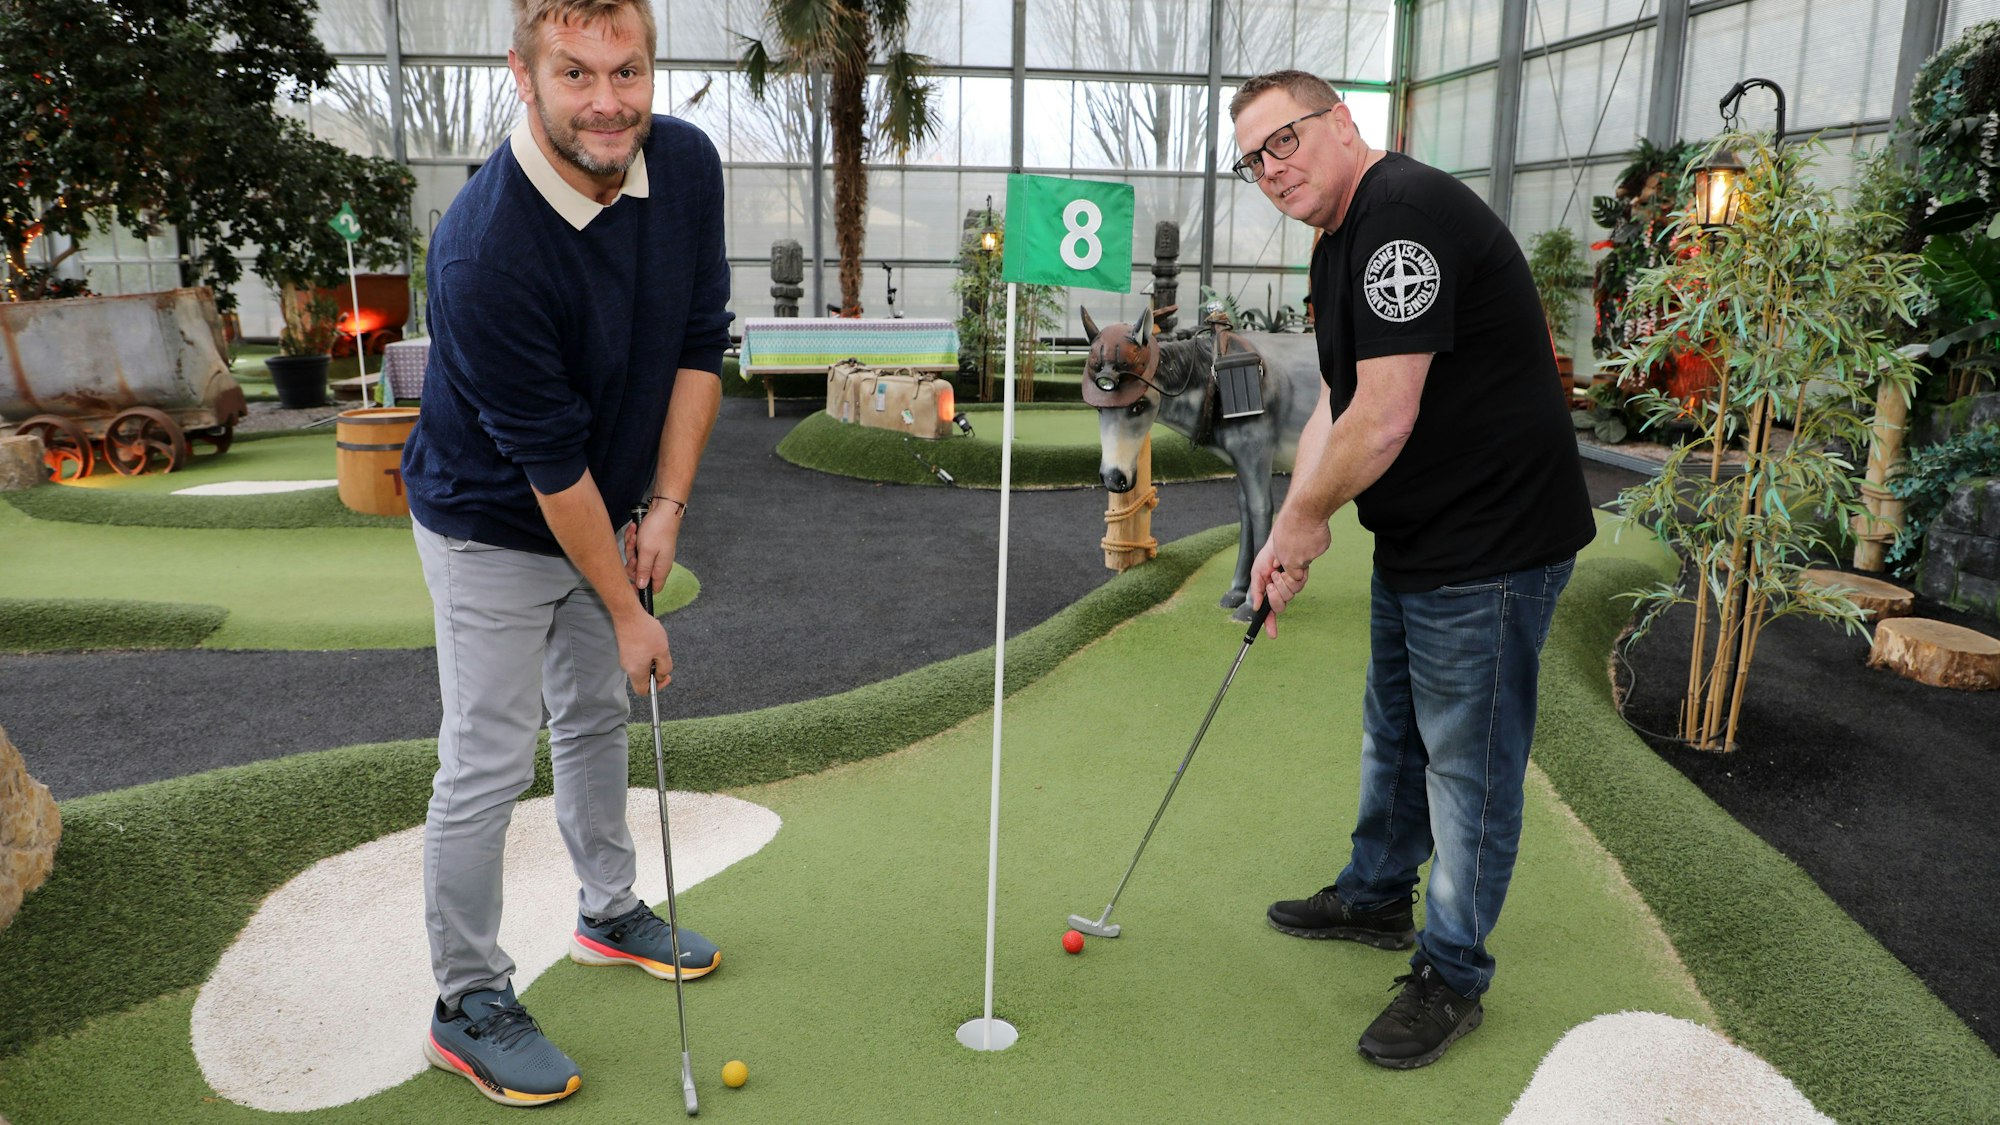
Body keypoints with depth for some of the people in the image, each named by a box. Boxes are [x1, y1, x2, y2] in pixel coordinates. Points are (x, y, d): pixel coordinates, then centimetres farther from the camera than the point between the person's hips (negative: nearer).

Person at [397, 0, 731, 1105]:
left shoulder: (686, 165, -13)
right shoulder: (485, 249, -33)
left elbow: (702, 341, -3)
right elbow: (546, 459, -27)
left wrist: (665, 504, -7)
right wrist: (628, 613, -18)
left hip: (600, 511, 7)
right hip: (492, 526, -7)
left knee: (598, 717, 20)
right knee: (486, 763, 0)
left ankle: (608, 912, 40)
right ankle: (469, 1004, 18)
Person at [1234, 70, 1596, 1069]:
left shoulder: (1404, 212, -23)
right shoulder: (1340, 246, 12)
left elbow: (1383, 420, -28)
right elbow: (1338, 404, 13)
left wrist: (1306, 516, -11)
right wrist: (1289, 533, 4)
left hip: (1490, 547, -10)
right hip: (1413, 544, 11)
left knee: (1466, 761, 4)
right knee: (1392, 733, 24)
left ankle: (1452, 976, 21)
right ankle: (1375, 897, 44)